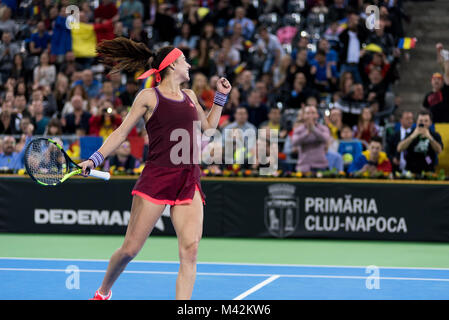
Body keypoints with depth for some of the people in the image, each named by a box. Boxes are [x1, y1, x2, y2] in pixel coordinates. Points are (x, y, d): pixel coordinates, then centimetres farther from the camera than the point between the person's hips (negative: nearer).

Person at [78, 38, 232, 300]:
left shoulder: (190, 96, 18)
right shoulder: (149, 97, 2)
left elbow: (209, 126, 32)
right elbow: (121, 132, 3)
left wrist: (221, 97, 24)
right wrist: (95, 159, -6)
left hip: (189, 180, 5)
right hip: (157, 178, -4)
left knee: (191, 247, -13)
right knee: (130, 249, -2)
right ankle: (103, 292, 25)